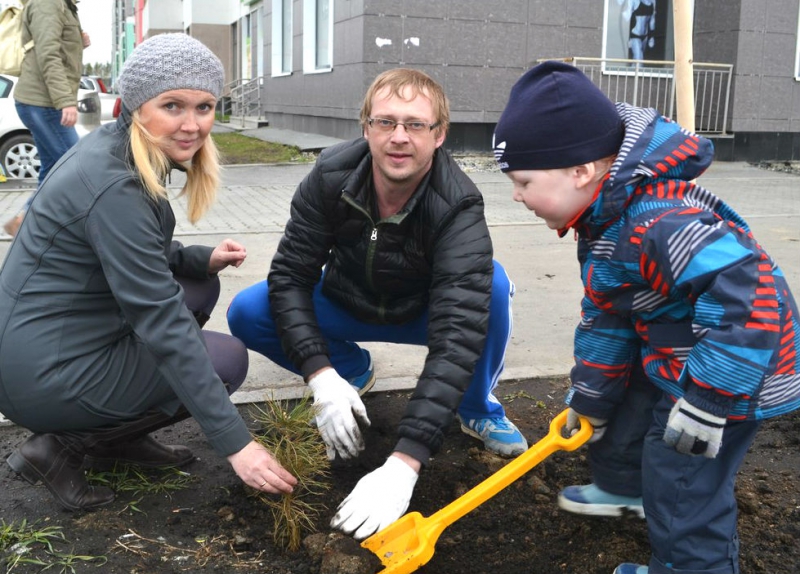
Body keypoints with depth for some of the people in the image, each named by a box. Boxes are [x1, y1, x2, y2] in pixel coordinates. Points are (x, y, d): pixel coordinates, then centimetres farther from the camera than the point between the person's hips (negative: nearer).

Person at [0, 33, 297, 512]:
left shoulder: (119, 150, 2)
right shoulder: (113, 185, -26)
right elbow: (163, 326, -27)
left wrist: (201, 259, -1)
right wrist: (235, 442, -25)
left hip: (69, 334, 9)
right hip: (45, 375, -9)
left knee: (201, 285, 11)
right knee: (228, 359, -4)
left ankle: (121, 437, 13)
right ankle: (62, 447, 0)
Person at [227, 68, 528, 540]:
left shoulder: (459, 208, -35)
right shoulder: (331, 177, -26)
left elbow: (457, 336, -44)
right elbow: (289, 275, -21)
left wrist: (404, 462, -53)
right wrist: (323, 377, -35)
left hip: (423, 313, -2)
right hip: (347, 306, 3)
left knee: (490, 283, -34)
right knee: (247, 313, -21)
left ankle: (478, 409, -5)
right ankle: (353, 369, 7)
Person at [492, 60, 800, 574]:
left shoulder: (658, 223, -36)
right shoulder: (604, 219, 0)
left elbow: (747, 296, -42)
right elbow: (605, 313, 10)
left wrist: (704, 402, -36)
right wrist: (589, 397, 18)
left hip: (734, 369, -10)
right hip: (668, 354, 10)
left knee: (680, 479, -4)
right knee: (625, 410, 26)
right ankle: (622, 486, 53)